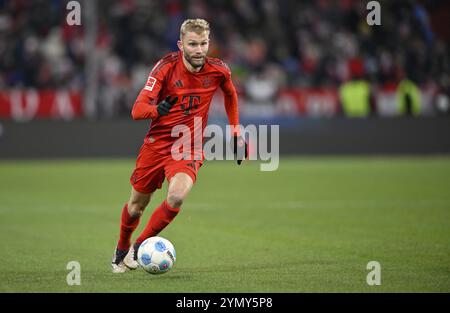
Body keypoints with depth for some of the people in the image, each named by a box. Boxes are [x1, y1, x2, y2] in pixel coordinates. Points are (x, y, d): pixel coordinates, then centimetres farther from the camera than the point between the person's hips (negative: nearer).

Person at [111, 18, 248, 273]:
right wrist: (157, 109, -43)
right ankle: (122, 249, 42)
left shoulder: (218, 70, -9)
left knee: (177, 197, -27)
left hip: (189, 148, 0)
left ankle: (138, 248, -6)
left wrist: (236, 132, 15)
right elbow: (137, 110, -22)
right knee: (137, 206, 11)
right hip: (157, 143, 0)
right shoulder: (166, 66, -15)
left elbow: (231, 94, 17)